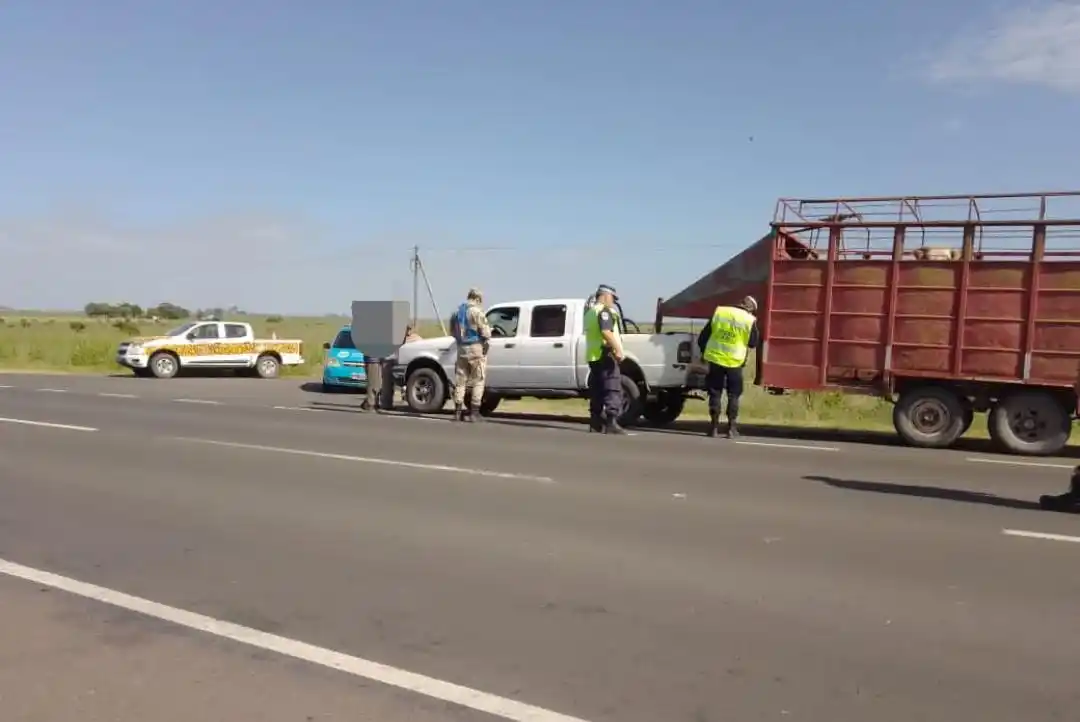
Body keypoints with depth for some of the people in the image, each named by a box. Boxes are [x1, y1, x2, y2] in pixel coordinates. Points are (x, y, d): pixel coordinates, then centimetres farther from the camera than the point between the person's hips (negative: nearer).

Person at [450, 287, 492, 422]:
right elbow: (485, 331, -15)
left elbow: (453, 331, 21)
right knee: (478, 381, -1)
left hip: (461, 348, 7)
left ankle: (458, 412, 12)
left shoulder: (458, 311, 13)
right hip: (476, 347, -7)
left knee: (460, 380, 11)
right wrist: (487, 340, 4)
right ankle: (474, 412, -3)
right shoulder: (476, 311, -10)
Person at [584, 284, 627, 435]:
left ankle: (595, 422, 15)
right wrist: (618, 350, -26)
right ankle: (611, 423, -17)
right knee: (613, 389, -11)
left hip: (593, 356, 10)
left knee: (597, 390, 12)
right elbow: (606, 332, -23)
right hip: (605, 355, -10)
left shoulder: (590, 312, 22)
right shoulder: (604, 310, -9)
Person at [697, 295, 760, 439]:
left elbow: (703, 336, 5)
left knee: (715, 393, 9)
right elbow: (753, 344, 8)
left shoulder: (719, 312, 2)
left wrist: (704, 352, 19)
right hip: (735, 362, -1)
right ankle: (732, 428, 7)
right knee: (733, 395, 9)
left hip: (715, 358, 2)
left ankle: (714, 427, 8)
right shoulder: (750, 320, -5)